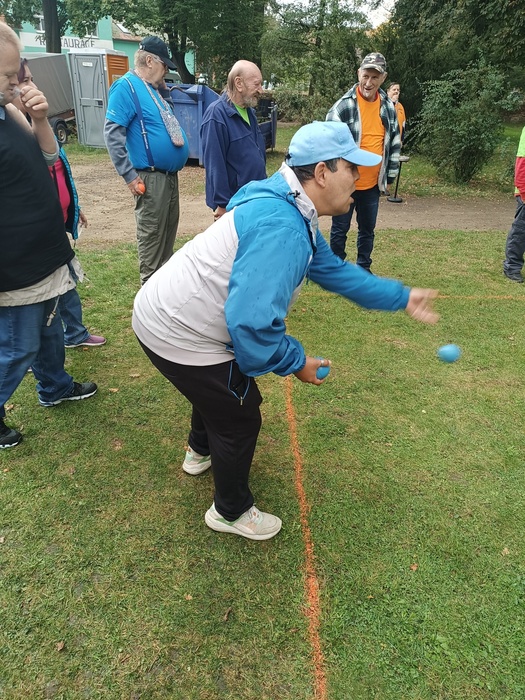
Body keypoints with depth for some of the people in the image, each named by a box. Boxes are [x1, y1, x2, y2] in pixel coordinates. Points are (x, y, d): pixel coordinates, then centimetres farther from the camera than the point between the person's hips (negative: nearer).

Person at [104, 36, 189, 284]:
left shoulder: (153, 88, 16)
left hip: (170, 174, 9)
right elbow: (112, 133, -18)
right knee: (151, 235, -1)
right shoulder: (126, 86, -11)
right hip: (151, 178, -9)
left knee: (168, 232, 16)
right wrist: (129, 176, -20)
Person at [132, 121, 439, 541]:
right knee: (240, 419, 7)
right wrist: (296, 362, -17)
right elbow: (252, 321, -34)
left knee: (219, 391, 32)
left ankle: (201, 452, 62)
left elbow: (332, 270, 13)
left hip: (168, 313, 10)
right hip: (180, 337, -10)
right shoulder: (281, 228, -29)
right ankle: (231, 513, 34)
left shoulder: (292, 212, 5)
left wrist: (402, 297, 16)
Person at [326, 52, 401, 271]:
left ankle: (364, 268, 31)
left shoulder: (388, 107, 4)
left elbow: (395, 142, 13)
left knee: (368, 229, 15)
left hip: (373, 184, 5)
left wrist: (390, 176, 12)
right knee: (339, 229, 7)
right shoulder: (344, 106, -12)